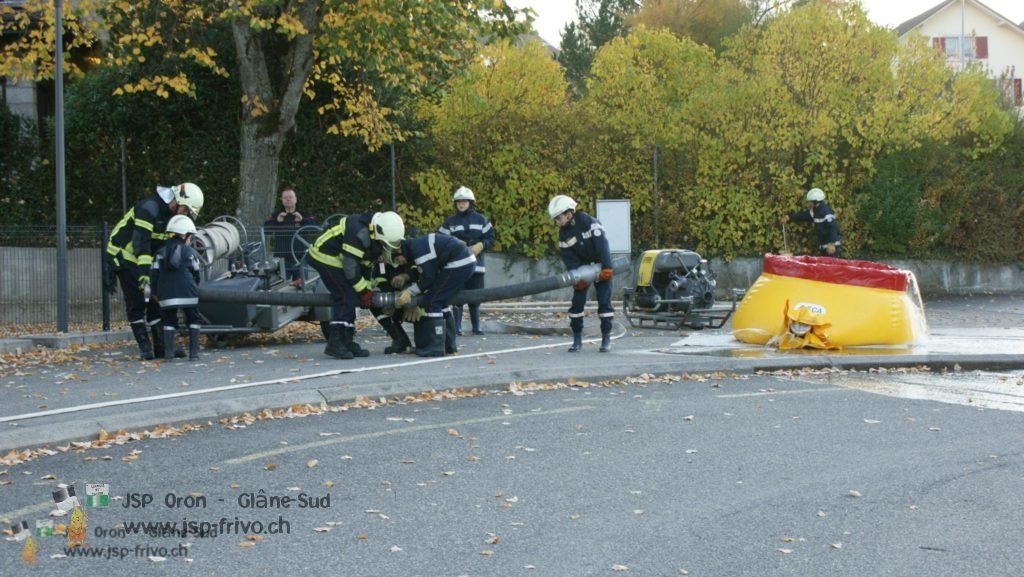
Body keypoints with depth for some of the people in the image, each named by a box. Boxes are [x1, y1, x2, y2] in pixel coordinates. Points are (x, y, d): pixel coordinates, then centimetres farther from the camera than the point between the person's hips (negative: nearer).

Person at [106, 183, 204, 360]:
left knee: (154, 301, 5)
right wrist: (144, 274, -40)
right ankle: (145, 347, -5)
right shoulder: (149, 208, -24)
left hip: (143, 261, 9)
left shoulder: (170, 215, 6)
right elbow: (141, 244, -33)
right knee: (137, 303, -8)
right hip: (124, 257, -9)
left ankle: (161, 345, 7)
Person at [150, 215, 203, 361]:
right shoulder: (190, 252, 4)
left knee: (169, 321, 11)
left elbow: (154, 273, 7)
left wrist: (155, 292, 14)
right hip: (187, 293, -3)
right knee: (193, 320, 8)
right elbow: (196, 273, 8)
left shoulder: (161, 252, 12)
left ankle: (168, 352, 0)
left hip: (166, 294, 3)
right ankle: (193, 352, 1)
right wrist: (195, 287, 26)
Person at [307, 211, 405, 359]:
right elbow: (350, 266, -26)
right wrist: (364, 292, -17)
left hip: (335, 258, 10)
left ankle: (347, 342, 15)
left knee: (349, 298, 9)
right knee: (346, 297, -15)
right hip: (325, 257, -10)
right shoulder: (359, 233, -30)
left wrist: (368, 289, 6)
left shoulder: (374, 238, 1)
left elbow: (366, 264, 11)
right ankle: (334, 344, -15)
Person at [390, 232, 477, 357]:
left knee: (432, 301, -7)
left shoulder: (416, 249, -12)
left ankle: (435, 348, -6)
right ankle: (449, 345, 26)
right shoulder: (418, 244, 18)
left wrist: (410, 292, -4)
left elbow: (429, 278, -11)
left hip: (459, 263, -10)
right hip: (468, 261, 10)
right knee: (441, 300, 19)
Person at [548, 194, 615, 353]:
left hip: (601, 266, -4)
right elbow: (568, 258, -7)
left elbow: (602, 243, -27)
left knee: (604, 302, -7)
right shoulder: (563, 234, -5)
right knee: (577, 302, -2)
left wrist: (607, 268, -33)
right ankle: (577, 339, 6)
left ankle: (606, 338, 0)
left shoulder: (587, 221, -21)